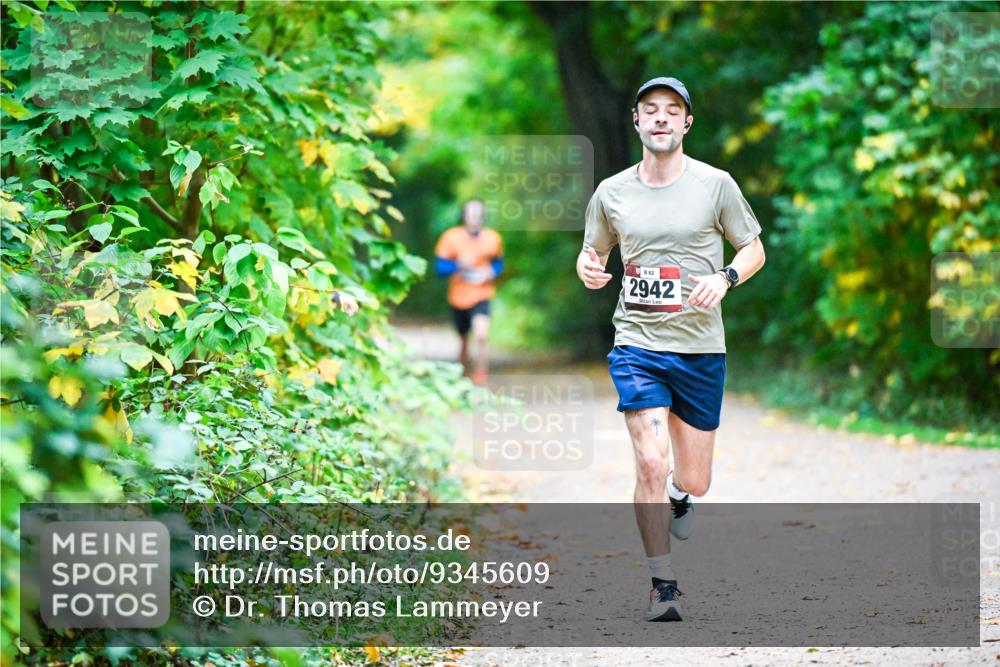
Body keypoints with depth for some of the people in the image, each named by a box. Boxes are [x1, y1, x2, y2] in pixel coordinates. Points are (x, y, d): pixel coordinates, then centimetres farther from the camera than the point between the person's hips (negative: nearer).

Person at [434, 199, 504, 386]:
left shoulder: (493, 239, -1)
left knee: (481, 337, -20)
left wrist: (491, 272, -8)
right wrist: (458, 265, -25)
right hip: (458, 297, 1)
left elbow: (498, 264, 14)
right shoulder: (451, 237, -6)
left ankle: (480, 381, -16)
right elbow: (440, 266, -6)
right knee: (463, 340, 16)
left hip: (481, 295, -1)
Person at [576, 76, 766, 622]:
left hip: (701, 349, 0)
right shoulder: (611, 193, 2)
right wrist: (588, 269, -8)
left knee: (692, 481, 6)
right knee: (651, 466, -16)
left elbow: (754, 250, 7)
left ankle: (678, 494, 45)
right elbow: (591, 253, 16)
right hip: (637, 345, 0)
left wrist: (724, 279, -14)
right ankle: (662, 585, 0)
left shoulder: (715, 184, -2)